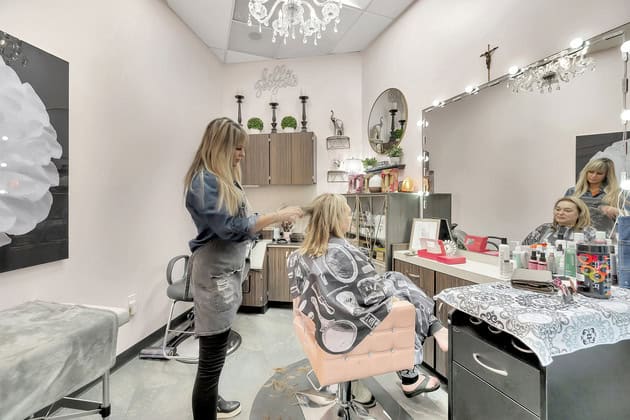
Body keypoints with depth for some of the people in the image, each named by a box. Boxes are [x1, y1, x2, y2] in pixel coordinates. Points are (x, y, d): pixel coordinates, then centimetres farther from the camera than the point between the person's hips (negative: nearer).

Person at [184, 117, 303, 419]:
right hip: (214, 272, -9)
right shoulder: (203, 181, -16)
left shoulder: (225, 178, 12)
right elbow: (229, 227, -22)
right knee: (212, 354, 1)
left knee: (218, 345, 23)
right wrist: (277, 216, -21)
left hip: (230, 269, 9)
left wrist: (275, 218, 7)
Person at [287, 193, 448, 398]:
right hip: (352, 334, -7)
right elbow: (377, 295, -20)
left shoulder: (299, 255, -5)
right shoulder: (346, 253, -28)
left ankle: (435, 329, 23)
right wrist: (394, 287, 0)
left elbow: (299, 298, 7)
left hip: (326, 330, 7)